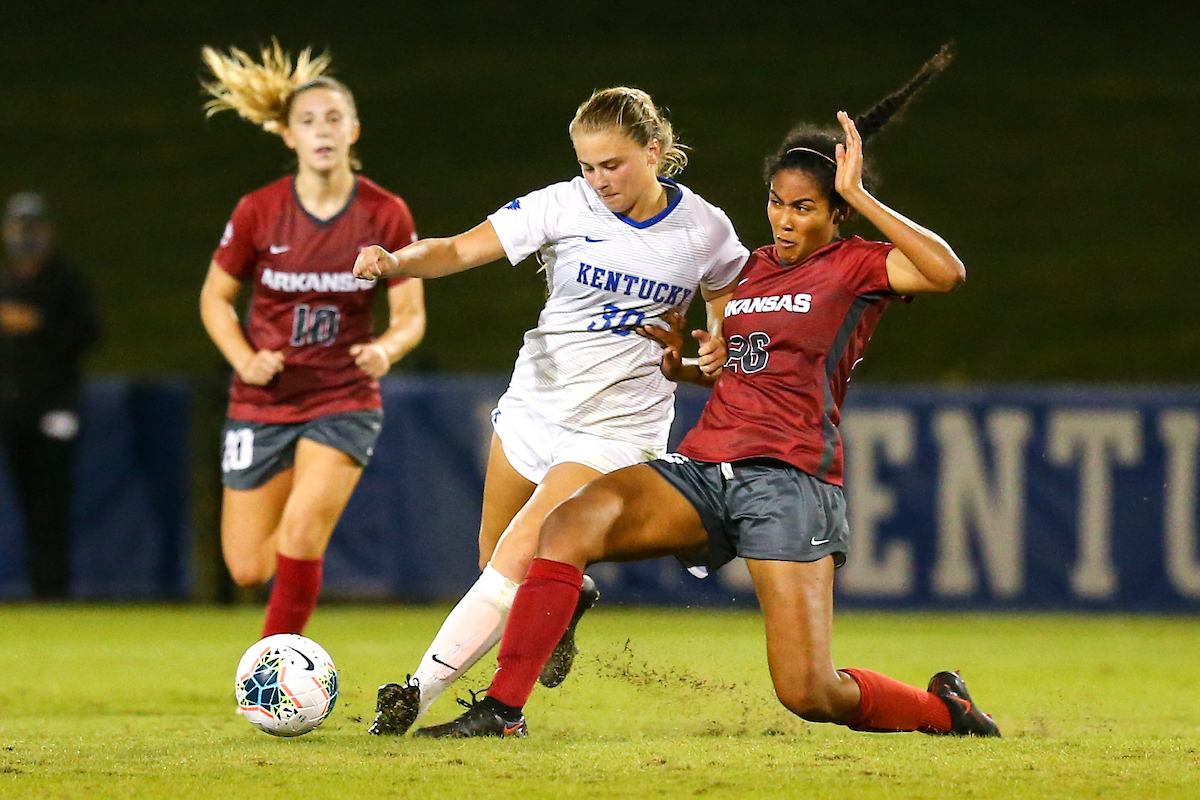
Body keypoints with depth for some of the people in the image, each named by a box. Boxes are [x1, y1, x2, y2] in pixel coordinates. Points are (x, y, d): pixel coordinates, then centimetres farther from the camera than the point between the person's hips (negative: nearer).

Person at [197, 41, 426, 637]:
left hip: (345, 401, -1)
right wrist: (244, 358, -13)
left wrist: (385, 350, -23)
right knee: (248, 569, 2)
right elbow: (215, 298, 4)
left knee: (301, 537, -22)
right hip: (261, 403, 1)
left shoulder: (386, 215, -8)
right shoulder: (258, 212, -8)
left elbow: (411, 314, -1)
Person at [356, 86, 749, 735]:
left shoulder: (704, 231, -6)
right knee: (495, 562, 14)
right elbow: (462, 250, -14)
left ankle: (419, 691, -13)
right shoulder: (564, 206, -8)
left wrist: (701, 365, -14)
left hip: (617, 430, -4)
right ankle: (565, 601, 47)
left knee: (515, 562, -18)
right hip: (533, 406, 4)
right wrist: (397, 261, -34)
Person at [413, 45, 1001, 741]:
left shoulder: (857, 266, 2)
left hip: (789, 477, -5)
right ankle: (502, 710, -25)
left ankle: (942, 709, 21)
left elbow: (946, 271, -19)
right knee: (575, 519, -24)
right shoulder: (754, 267, 21)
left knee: (810, 694, -11)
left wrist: (858, 195, -14)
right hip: (702, 467, 6)